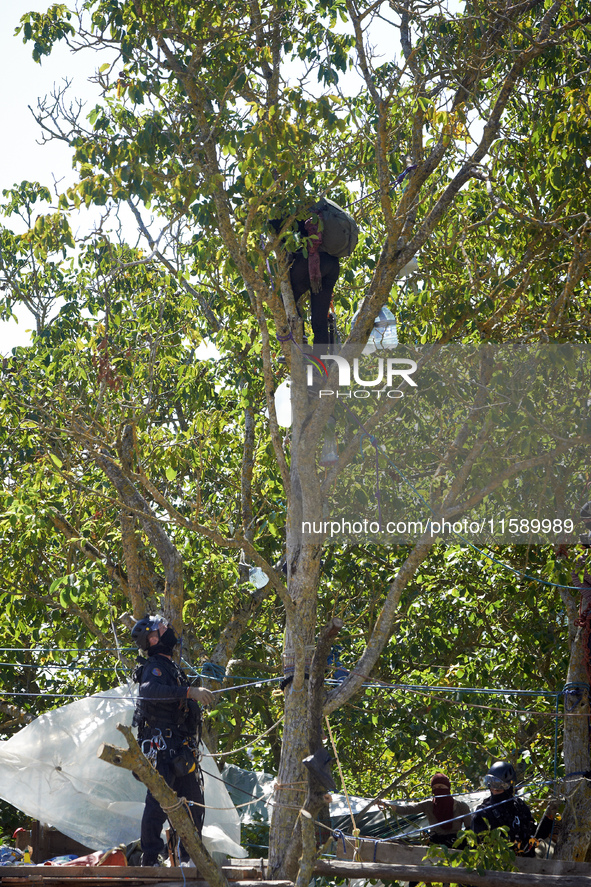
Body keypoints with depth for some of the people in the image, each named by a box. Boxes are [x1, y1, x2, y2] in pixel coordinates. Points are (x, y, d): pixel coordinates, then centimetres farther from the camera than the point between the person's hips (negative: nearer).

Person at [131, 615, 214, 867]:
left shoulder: (171, 666, 21)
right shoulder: (155, 667, -10)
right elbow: (149, 689, -33)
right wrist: (189, 692, -40)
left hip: (182, 749, 10)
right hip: (163, 747, -10)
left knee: (193, 800, 9)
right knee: (159, 800, -11)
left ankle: (190, 855, 15)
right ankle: (150, 858, -10)